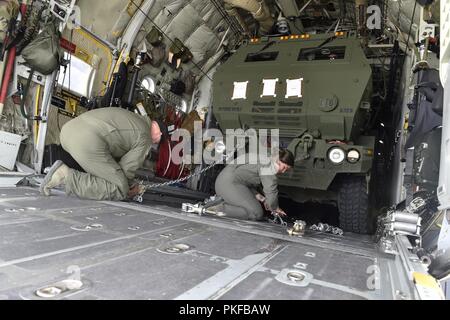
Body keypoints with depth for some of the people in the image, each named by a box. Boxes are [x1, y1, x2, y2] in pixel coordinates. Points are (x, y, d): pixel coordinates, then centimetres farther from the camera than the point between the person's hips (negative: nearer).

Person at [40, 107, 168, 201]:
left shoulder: (131, 117, 32)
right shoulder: (145, 139, 7)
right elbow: (128, 168, 7)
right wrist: (128, 187, 29)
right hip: (88, 144, -10)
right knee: (119, 191, -3)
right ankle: (67, 176, -10)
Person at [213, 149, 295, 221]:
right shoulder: (270, 165, -13)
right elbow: (271, 191, -16)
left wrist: (262, 199, 10)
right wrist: (276, 208, 3)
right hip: (229, 184, -11)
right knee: (257, 214, -15)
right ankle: (222, 210, -9)